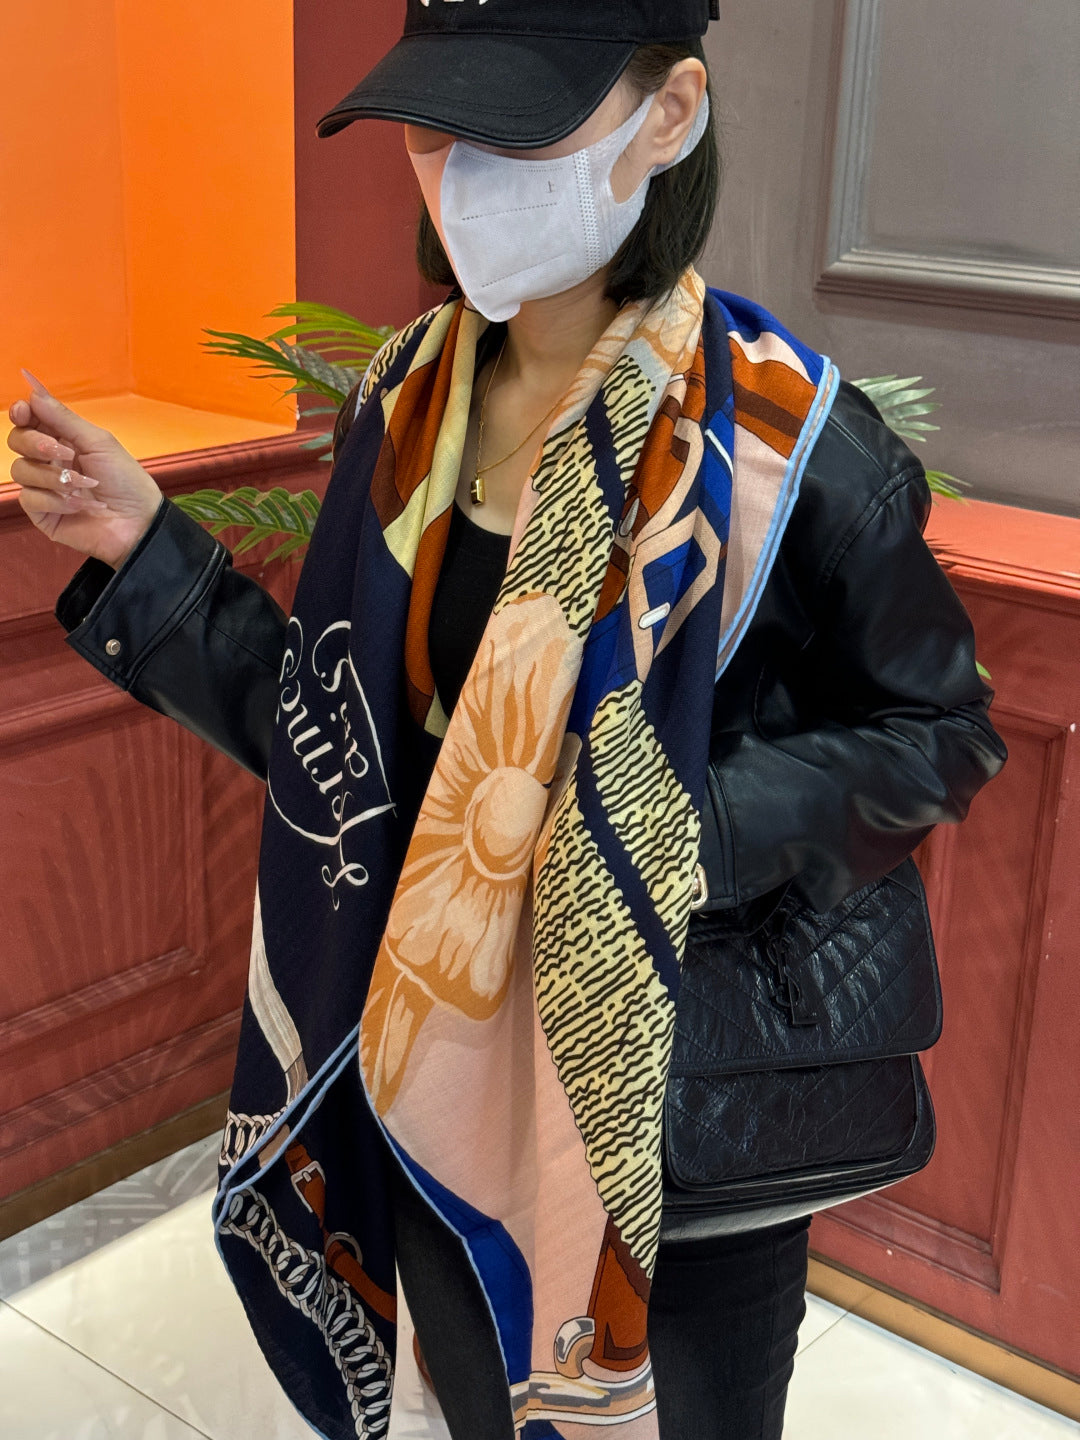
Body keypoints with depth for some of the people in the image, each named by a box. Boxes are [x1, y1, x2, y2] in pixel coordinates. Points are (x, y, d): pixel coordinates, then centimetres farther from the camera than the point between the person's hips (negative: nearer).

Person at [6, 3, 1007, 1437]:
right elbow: (337, 722, 2)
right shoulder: (405, 407, -4)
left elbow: (940, 735, -9)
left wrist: (714, 830, -24)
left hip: (678, 1096, -4)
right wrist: (147, 555, -7)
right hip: (440, 1070, 5)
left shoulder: (787, 442, -20)